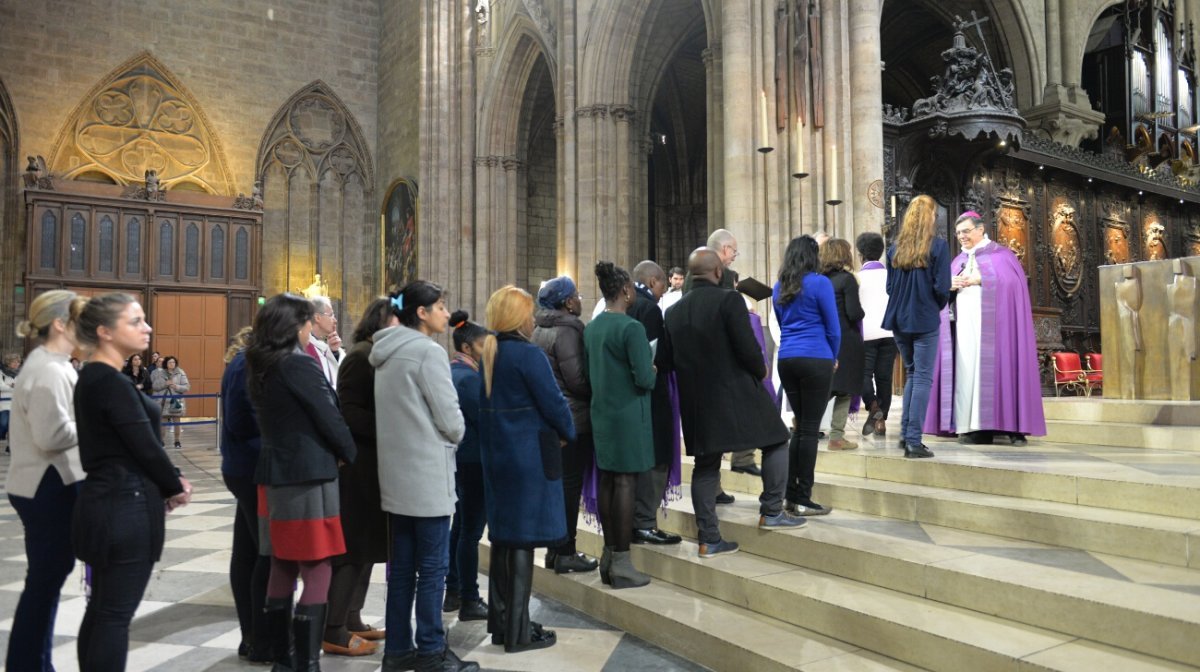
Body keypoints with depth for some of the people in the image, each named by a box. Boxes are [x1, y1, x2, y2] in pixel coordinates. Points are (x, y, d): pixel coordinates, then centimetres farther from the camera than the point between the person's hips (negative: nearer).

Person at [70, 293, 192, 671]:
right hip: (124, 507, -9)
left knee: (101, 611, 16)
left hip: (106, 502, 9)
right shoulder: (111, 382, -18)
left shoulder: (91, 378, 12)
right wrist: (176, 487, -1)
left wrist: (167, 483, 6)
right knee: (115, 615, -1)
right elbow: (145, 446, -17)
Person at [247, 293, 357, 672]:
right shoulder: (298, 365, -14)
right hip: (309, 476, -8)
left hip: (274, 473, 8)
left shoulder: (260, 368, 10)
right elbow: (329, 418, -13)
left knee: (282, 567, 13)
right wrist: (352, 455, 3)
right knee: (317, 571, -3)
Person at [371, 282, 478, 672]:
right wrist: (455, 438, 6)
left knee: (402, 565, 13)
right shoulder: (428, 351, -14)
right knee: (432, 566, 0)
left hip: (397, 473, 9)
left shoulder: (388, 354, 13)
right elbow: (450, 418, -14)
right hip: (427, 475, -9)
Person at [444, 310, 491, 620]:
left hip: (459, 458, 10)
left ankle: (453, 591, 27)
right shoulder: (468, 377, -18)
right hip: (473, 459, -10)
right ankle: (469, 601, 3)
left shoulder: (452, 372, 12)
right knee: (471, 531, -4)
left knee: (460, 525, 17)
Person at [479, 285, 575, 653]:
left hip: (496, 454, 8)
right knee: (523, 538, -1)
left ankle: (500, 622, 25)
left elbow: (488, 404, 12)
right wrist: (567, 433, 3)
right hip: (529, 455, -8)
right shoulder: (528, 354, -16)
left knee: (502, 535, 15)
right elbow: (553, 402, -16)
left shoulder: (488, 354, 8)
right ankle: (519, 632, 7)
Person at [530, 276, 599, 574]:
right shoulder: (566, 331, -16)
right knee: (570, 485, -1)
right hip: (572, 420, -9)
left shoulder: (539, 330, 12)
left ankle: (554, 549, 24)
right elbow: (577, 379, -17)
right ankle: (565, 553, 5)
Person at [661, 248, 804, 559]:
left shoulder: (674, 311, 6)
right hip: (736, 393, -5)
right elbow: (748, 348, -17)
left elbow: (664, 361, 6)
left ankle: (708, 538, 13)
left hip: (696, 401, 5)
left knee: (705, 465, 11)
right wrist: (761, 371, 2)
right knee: (776, 441, 15)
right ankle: (771, 511, 15)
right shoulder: (729, 299, -11)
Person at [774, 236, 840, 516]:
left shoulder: (780, 287, 12)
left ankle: (791, 495, 14)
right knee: (810, 429, -2)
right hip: (816, 360, -6)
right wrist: (833, 357, 15)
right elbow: (833, 327, -3)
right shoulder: (819, 283, -6)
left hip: (787, 360, 6)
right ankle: (803, 500, 1)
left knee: (800, 426, 13)